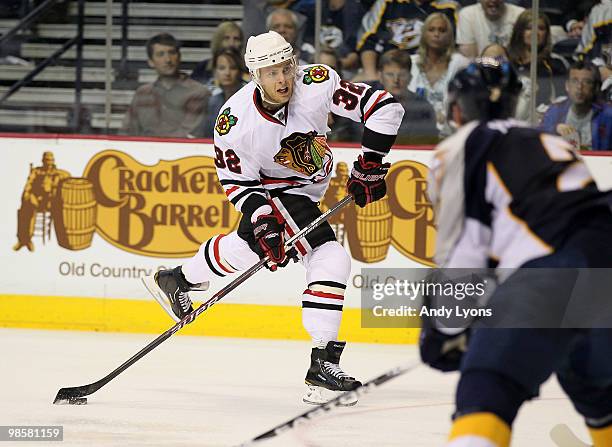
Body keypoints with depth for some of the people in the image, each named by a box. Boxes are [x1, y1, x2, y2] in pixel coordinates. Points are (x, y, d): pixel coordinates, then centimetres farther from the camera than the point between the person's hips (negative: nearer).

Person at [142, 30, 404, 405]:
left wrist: (371, 163, -22)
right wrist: (263, 222, -27)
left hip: (309, 185, 5)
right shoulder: (236, 121, -28)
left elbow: (384, 107, -20)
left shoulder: (318, 84, -26)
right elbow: (237, 181, -15)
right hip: (275, 193, -5)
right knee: (331, 259, -16)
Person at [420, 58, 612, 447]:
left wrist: (446, 325, 15)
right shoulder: (546, 141, 36)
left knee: (487, 388, -14)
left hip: (557, 266, -7)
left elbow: (462, 245, 5)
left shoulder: (463, 147, 14)